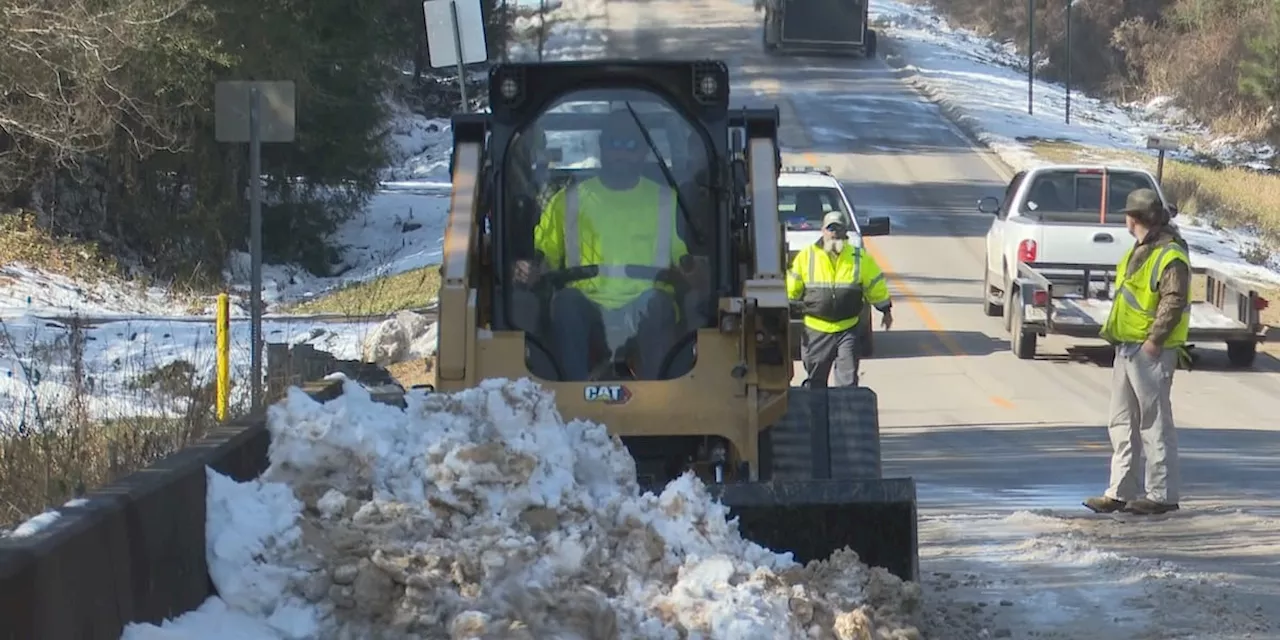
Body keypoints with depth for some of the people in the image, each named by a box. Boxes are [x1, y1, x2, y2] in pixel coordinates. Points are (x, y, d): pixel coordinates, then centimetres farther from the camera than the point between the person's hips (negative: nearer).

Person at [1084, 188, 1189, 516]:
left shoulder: (1170, 256, -15)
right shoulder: (1139, 251, 17)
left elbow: (1173, 303, -20)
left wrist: (1154, 340, -23)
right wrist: (1112, 326, 15)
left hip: (1151, 352, -10)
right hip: (1127, 348, 10)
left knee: (1155, 424, -5)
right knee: (1123, 423, 12)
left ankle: (1162, 495, -1)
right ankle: (1122, 492, 17)